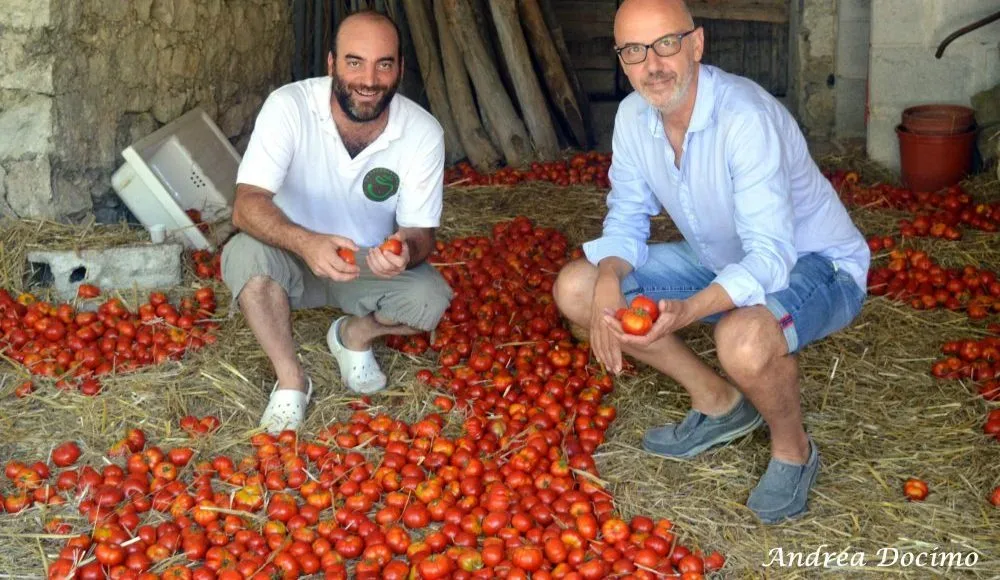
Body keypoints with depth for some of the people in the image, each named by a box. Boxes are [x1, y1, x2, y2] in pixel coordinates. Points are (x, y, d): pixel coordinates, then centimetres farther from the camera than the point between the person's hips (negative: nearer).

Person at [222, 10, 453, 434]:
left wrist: (404, 251, -41)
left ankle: (353, 336, 8)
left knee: (431, 299, -27)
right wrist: (306, 243, -53)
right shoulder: (288, 106, -25)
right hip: (293, 258, -1)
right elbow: (247, 205, -32)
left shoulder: (423, 133, -19)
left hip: (374, 267, 2)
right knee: (244, 254, -34)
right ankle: (291, 380, -11)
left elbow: (420, 232, -15)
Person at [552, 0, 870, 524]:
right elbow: (627, 219, 0)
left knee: (744, 339, -42)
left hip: (815, 263, -7)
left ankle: (792, 449, -5)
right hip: (721, 260, 8)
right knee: (575, 288, -3)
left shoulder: (746, 119, -32)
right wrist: (609, 282, -22)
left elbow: (771, 258, -35)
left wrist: (685, 310, -51)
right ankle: (719, 403, 9)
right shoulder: (633, 116, -9)